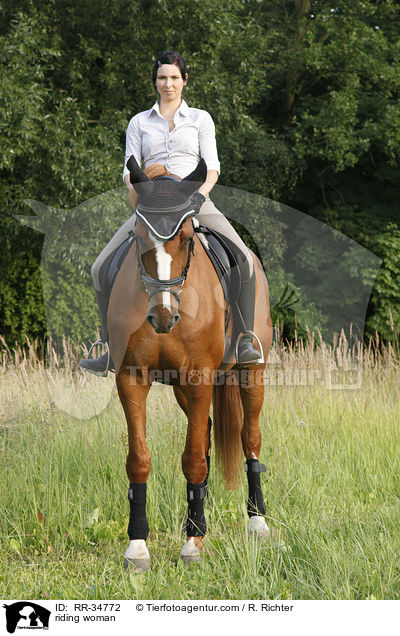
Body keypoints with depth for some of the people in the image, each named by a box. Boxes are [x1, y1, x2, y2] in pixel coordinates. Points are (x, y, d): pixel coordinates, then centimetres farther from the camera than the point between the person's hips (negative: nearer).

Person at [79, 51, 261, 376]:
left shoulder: (200, 118, 13)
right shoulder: (139, 123, 16)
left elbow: (212, 165, 4)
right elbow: (130, 169, 7)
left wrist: (203, 192, -17)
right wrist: (138, 201, -13)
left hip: (194, 201, -1)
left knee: (243, 259, -25)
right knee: (102, 268, -12)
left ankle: (245, 340, -20)